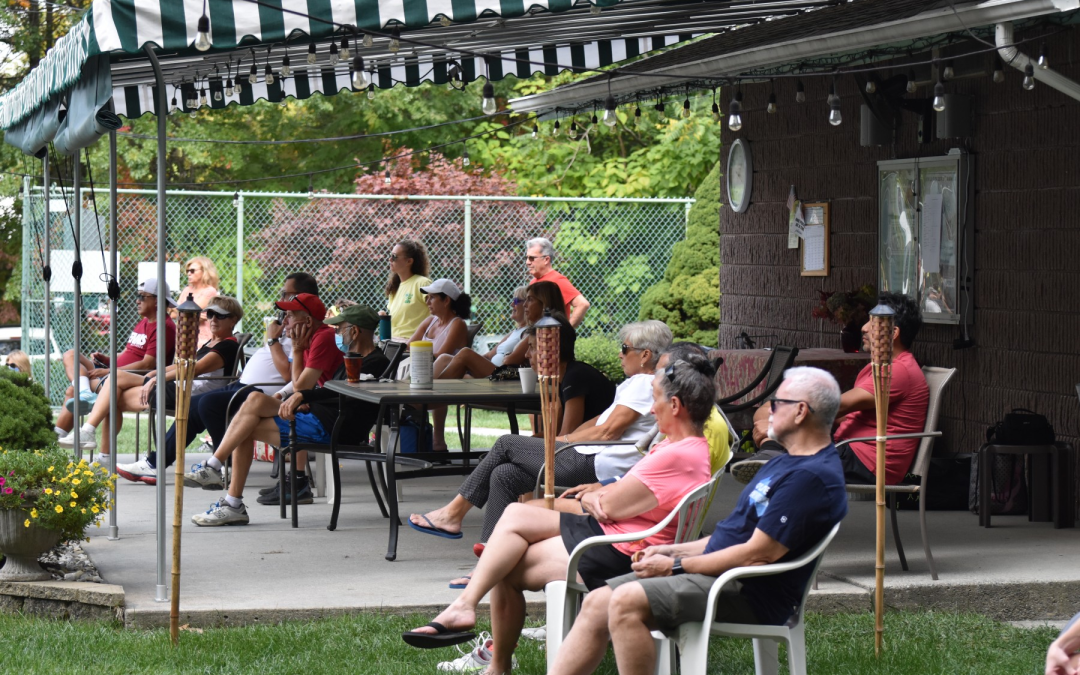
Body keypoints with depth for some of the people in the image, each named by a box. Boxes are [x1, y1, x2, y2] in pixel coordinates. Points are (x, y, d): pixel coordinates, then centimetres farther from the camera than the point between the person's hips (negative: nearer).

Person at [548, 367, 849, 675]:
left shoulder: (814, 476, -17)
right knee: (596, 604, 2)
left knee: (625, 602, -28)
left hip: (748, 594, -11)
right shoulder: (787, 463, 20)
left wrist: (677, 566, -13)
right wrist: (674, 551, 13)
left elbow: (759, 553, -21)